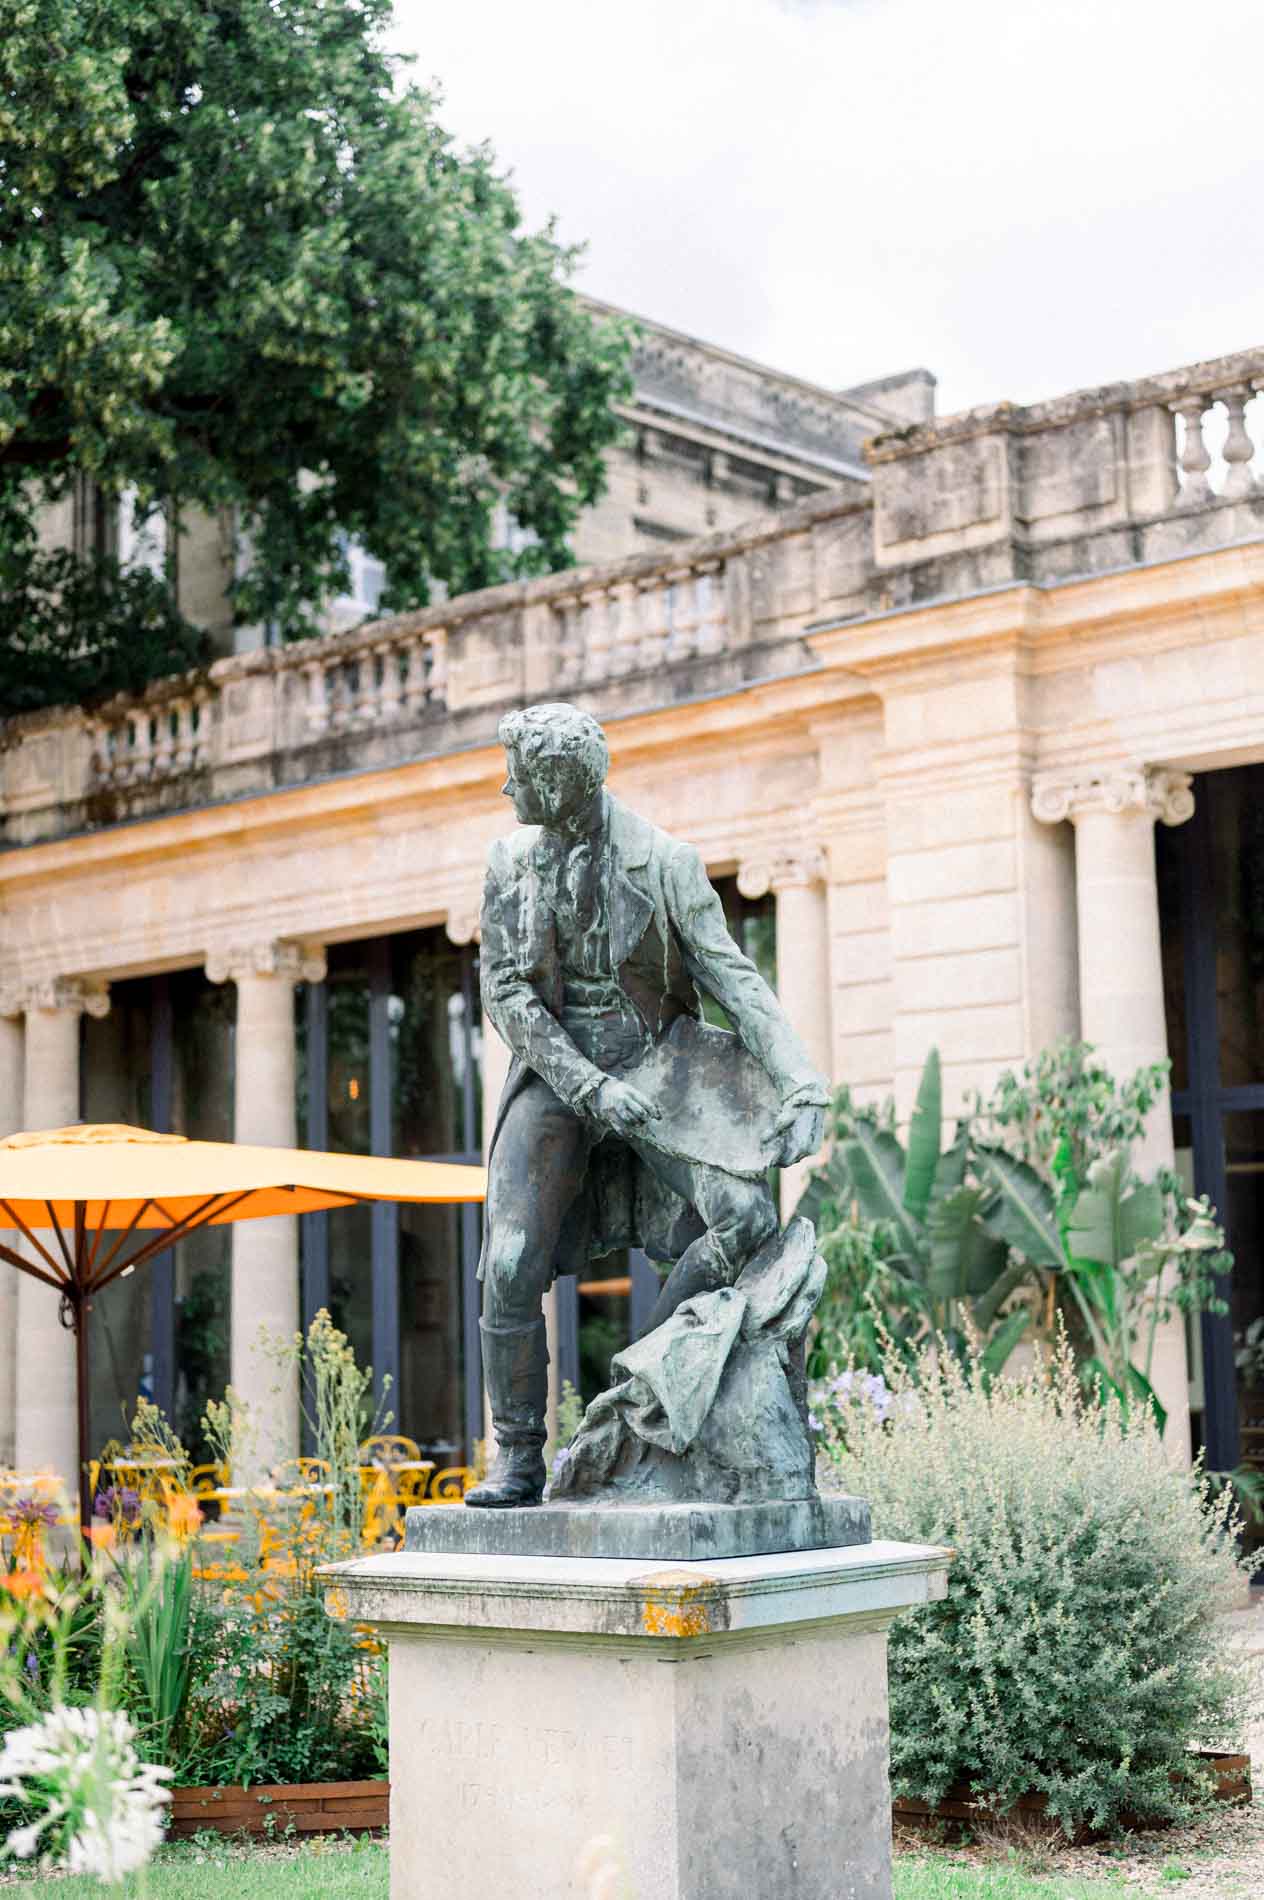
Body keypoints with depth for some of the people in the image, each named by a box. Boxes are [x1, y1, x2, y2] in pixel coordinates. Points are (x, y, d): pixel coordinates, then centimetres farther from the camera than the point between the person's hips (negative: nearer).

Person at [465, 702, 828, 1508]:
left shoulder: (664, 862, -8)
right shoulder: (515, 862, 0)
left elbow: (733, 975, -11)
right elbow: (508, 996, -4)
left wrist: (802, 1080, -25)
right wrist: (591, 1089, -16)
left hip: (656, 1064, -1)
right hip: (559, 1072, 1)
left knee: (747, 1216, -20)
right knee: (512, 1265, -14)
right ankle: (519, 1461, -1)